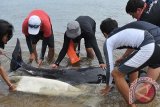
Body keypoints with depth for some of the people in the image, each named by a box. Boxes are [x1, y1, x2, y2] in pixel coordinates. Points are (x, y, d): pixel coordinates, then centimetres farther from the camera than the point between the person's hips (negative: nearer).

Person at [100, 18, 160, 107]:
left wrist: (108, 86, 39)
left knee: (116, 74, 9)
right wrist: (123, 58, 75)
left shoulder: (108, 41, 18)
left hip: (149, 47, -7)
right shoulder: (124, 30, 37)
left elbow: (110, 67, 21)